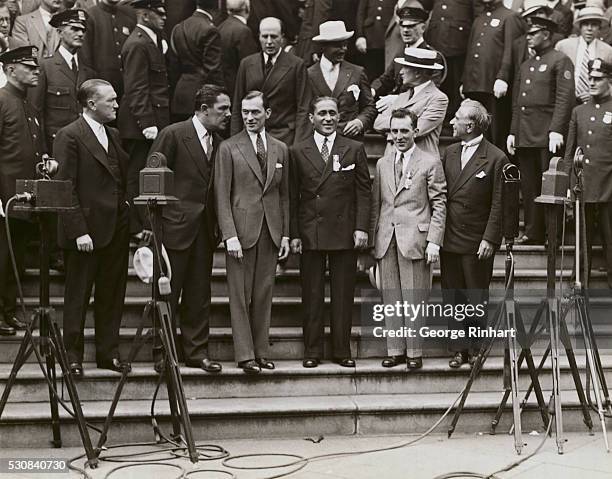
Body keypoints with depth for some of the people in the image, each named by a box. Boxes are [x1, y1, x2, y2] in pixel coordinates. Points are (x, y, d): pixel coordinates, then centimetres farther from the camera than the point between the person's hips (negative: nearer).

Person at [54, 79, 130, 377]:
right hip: (86, 231, -7)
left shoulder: (113, 135, 15)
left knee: (112, 296, 11)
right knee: (77, 297, 3)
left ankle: (108, 353, 20)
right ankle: (73, 356, 13)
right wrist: (79, 231, -18)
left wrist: (127, 219, 8)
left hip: (116, 229, 7)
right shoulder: (69, 136, -9)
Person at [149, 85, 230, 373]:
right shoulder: (173, 135, -8)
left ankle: (196, 352, 16)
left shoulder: (218, 142, 12)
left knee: (199, 295, 9)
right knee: (167, 294, 0)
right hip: (175, 227, -6)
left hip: (204, 230, 6)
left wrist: (217, 227, 7)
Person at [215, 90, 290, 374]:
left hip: (271, 233, 3)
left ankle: (261, 352, 12)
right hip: (241, 231, -3)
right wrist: (230, 235, -12)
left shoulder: (280, 149, 12)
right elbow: (222, 196, -3)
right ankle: (245, 354, 2)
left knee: (264, 295, 5)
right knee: (240, 295, -2)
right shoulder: (228, 148, 1)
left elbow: (284, 195, 15)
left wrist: (285, 234, 8)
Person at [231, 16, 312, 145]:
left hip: (284, 138, -3)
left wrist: (298, 146, -9)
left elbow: (302, 109, -2)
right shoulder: (246, 64, 10)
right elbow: (237, 108, 12)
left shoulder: (296, 65, 0)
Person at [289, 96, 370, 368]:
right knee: (311, 295, 4)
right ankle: (312, 351, 10)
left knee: (343, 295, 4)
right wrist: (294, 234, -1)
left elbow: (363, 192, 4)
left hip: (345, 233, 0)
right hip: (310, 233, 0)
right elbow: (293, 196, 5)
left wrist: (361, 228, -6)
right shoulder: (298, 152, 6)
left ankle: (342, 351, 11)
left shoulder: (354, 149, 6)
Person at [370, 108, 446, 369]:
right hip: (386, 239, 4)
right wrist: (372, 239, 10)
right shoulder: (382, 164, 14)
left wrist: (434, 242, -8)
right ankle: (395, 350, 13)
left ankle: (414, 352, 7)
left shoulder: (430, 163, 1)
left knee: (414, 298, -1)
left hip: (415, 239, -4)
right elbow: (376, 204, 15)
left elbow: (439, 205, -1)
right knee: (391, 298, 6)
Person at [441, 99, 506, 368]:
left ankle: (475, 348, 17)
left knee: (476, 300, 5)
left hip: (477, 244, -5)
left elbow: (498, 205, -9)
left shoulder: (496, 159, -9)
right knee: (452, 298, 8)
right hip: (449, 240, 5)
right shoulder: (449, 153, 9)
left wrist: (489, 239, -13)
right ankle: (459, 349, 16)